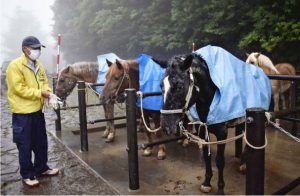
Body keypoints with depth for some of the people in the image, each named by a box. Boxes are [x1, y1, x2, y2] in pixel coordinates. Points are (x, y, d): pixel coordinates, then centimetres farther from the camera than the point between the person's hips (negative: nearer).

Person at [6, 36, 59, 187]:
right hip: (22, 113, -7)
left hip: (37, 110, 7)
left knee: (41, 142, 16)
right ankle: (27, 175, 19)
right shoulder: (15, 66, -14)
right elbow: (19, 89, -20)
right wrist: (40, 93, -21)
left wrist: (49, 94, -8)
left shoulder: (38, 65, 9)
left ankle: (41, 168, 32)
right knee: (25, 145, 5)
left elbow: (44, 83, 12)